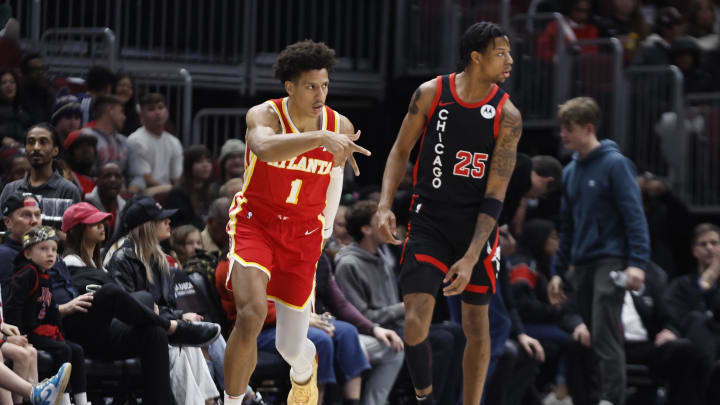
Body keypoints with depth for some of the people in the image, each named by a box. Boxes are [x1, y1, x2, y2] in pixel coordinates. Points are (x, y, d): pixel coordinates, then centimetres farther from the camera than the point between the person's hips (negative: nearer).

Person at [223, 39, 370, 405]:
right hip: (255, 224, -3)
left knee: (292, 347, 5)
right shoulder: (264, 115, -18)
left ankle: (305, 367, 47)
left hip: (303, 236, 3)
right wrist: (320, 137, -55)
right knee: (252, 314, -28)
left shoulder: (340, 127, -7)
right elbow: (265, 149, -44)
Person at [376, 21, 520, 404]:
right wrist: (385, 206, -9)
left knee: (476, 326, 8)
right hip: (429, 221, 0)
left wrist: (471, 258, -19)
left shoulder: (507, 116, -11)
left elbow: (495, 194, -12)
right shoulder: (430, 94, -8)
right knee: (416, 321, -13)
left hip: (477, 225, 1)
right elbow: (400, 151, 5)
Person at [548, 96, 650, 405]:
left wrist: (637, 263, -19)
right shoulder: (570, 172, 14)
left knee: (605, 338, -15)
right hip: (582, 264, 7)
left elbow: (634, 216, -11)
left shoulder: (615, 164, -6)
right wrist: (558, 272, 17)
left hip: (610, 262, -7)